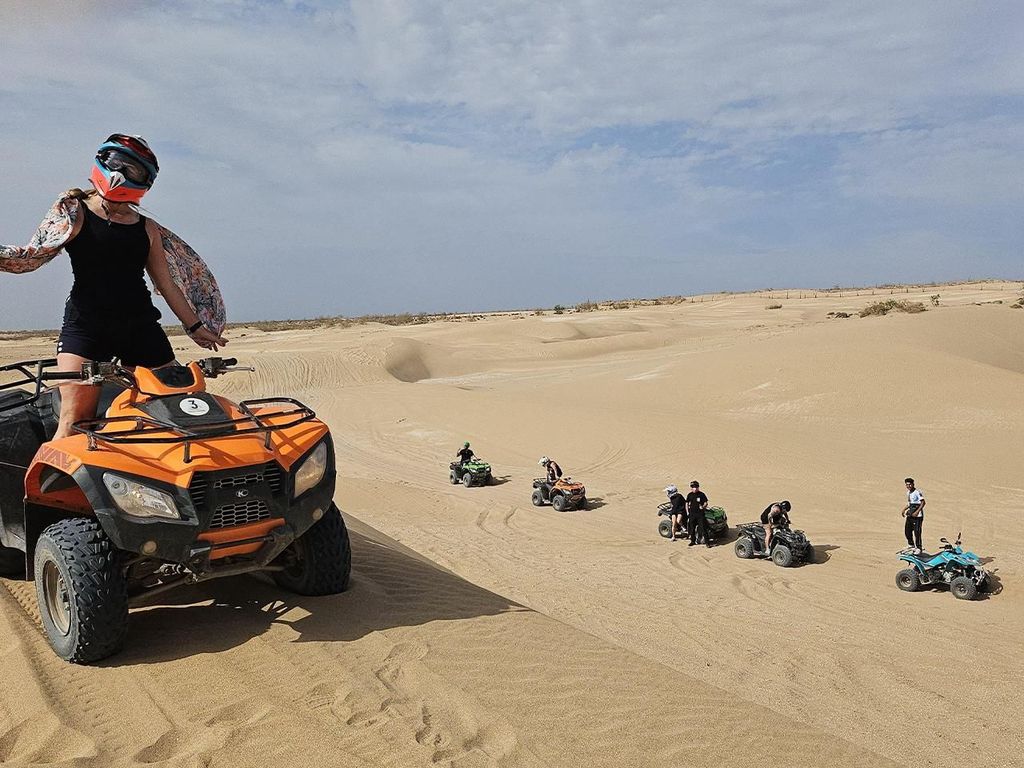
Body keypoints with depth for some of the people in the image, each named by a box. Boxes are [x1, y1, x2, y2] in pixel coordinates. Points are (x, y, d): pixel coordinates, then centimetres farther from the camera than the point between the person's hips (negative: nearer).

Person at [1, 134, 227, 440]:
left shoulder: (147, 228, 16)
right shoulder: (73, 211, 7)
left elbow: (166, 282, 19)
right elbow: (33, 255, -1)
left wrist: (194, 326, 20)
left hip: (141, 325, 4)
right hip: (86, 325, -4)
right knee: (74, 420, -15)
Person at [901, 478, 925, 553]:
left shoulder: (917, 492, -13)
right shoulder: (908, 492, 14)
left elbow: (923, 502, -18)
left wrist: (917, 512, -23)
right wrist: (904, 509, 11)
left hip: (917, 515, -8)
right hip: (910, 515, 8)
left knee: (917, 532, -8)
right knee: (907, 531, 10)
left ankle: (919, 548, 2)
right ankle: (911, 545, 30)